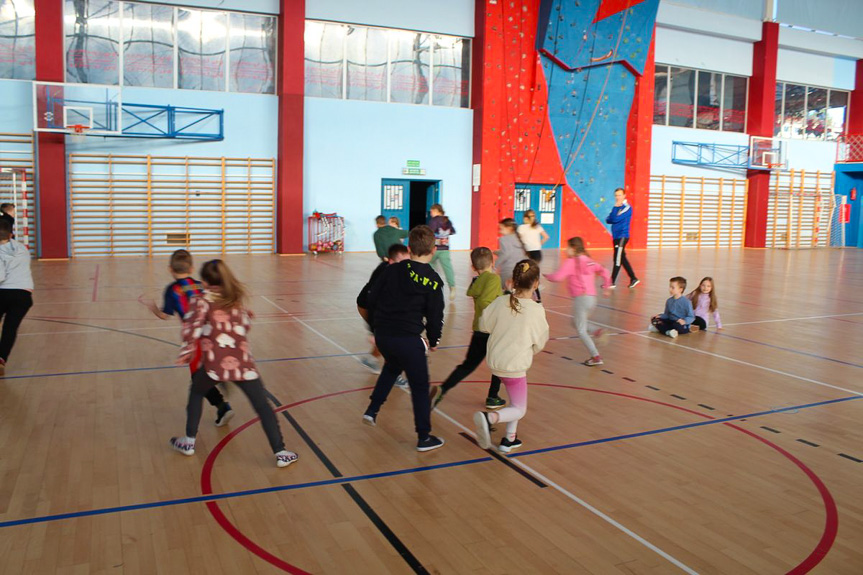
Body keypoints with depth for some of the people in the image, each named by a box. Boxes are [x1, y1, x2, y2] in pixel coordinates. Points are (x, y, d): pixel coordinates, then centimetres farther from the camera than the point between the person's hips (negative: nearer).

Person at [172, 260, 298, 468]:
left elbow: (192, 327, -14)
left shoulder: (204, 299, 0)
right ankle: (281, 453, 1)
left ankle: (189, 442, 32)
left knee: (196, 394, 27)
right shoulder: (237, 296, 12)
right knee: (262, 405, 4)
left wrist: (187, 351, -8)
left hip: (215, 362, -1)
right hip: (242, 361, 2)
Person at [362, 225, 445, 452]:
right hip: (408, 339, -5)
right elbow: (435, 316, -6)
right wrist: (434, 340, 12)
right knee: (420, 387, 8)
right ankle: (424, 438, 14)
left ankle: (372, 410, 30)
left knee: (392, 367, 34)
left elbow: (372, 298, 8)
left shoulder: (392, 269, 4)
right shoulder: (433, 281, -8)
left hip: (382, 335, 5)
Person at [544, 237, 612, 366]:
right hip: (592, 297, 8)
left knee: (581, 330, 1)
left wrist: (547, 276, 4)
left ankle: (596, 357, -3)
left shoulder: (571, 262, -7)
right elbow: (604, 272, 11)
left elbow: (557, 277, -15)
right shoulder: (588, 261, 14)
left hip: (581, 297, -8)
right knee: (576, 322, 25)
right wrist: (606, 288, 18)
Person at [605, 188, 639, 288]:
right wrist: (609, 219, -11)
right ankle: (633, 279, 20)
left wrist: (615, 207, -10)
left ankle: (612, 282, -6)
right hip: (616, 236, 9)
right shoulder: (617, 207, 15)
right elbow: (608, 220, 10)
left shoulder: (627, 208, -10)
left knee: (618, 260, -7)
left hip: (622, 237, -9)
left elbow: (616, 219, -20)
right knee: (622, 259, 12)